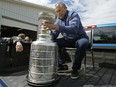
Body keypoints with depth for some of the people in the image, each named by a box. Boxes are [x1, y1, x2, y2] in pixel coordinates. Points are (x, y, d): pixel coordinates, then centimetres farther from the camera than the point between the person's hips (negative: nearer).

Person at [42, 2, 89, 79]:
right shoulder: (58, 20, 1)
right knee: (54, 42, -15)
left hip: (80, 38, -5)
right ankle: (62, 65, -8)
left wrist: (56, 27, -50)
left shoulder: (73, 15, -17)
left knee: (83, 43, -37)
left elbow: (73, 29, -39)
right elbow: (54, 36, -4)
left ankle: (75, 68, -21)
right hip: (67, 40, 5)